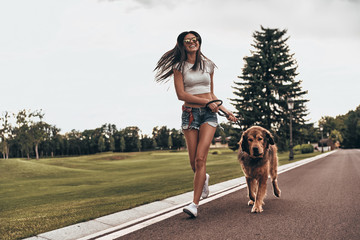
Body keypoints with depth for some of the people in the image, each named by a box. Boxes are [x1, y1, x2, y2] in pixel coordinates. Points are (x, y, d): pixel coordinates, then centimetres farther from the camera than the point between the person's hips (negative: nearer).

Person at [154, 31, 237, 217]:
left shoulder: (208, 65, 13)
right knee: (193, 162, 1)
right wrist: (206, 101, -11)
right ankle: (204, 178, 38)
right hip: (189, 114, -1)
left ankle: (195, 204, -11)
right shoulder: (179, 66, 4)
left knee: (200, 158, -14)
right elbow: (181, 94, -7)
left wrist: (225, 110, 16)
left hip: (209, 114, 1)